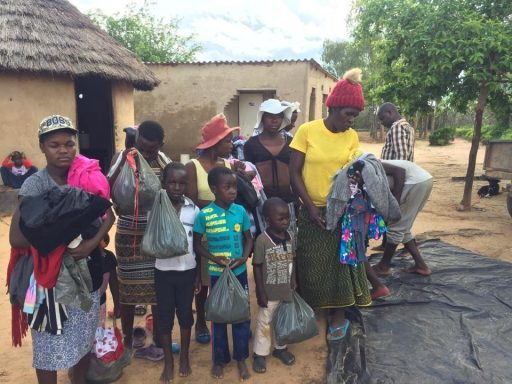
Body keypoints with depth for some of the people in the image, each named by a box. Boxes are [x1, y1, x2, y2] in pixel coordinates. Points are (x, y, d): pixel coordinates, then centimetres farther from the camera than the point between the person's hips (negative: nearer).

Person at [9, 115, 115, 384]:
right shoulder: (35, 184, -13)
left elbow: (108, 216, -3)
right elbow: (17, 238, -20)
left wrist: (93, 242, -19)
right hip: (51, 275, -4)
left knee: (85, 337, 18)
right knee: (51, 344, 8)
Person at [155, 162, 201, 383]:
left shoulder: (193, 210, -4)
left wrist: (198, 274, 5)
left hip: (187, 270, 1)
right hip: (163, 272, -1)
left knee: (185, 314, 15)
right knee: (165, 316, 11)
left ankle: (184, 357, 35)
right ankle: (168, 362, 29)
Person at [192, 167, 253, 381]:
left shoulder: (240, 211, -7)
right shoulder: (204, 214, -13)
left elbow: (248, 238, 4)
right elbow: (197, 245, -4)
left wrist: (244, 257, -13)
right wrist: (216, 259, -17)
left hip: (240, 272, 2)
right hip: (216, 273, -2)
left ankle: (241, 358, 31)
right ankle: (220, 359, 32)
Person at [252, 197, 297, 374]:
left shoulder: (290, 236, -4)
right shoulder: (262, 240, -20)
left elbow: (292, 261, 7)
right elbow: (257, 267, -15)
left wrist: (294, 283, 7)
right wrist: (261, 292, -14)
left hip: (286, 290, 5)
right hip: (269, 292, -5)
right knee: (264, 323, 10)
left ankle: (280, 348, 41)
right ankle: (259, 354, 28)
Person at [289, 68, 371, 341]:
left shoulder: (352, 137, 0)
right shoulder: (307, 130, -9)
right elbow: (294, 173, -9)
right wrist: (310, 207, -13)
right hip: (312, 211, -2)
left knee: (340, 262, 9)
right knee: (310, 264, 10)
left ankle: (338, 314, 26)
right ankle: (309, 311, 31)